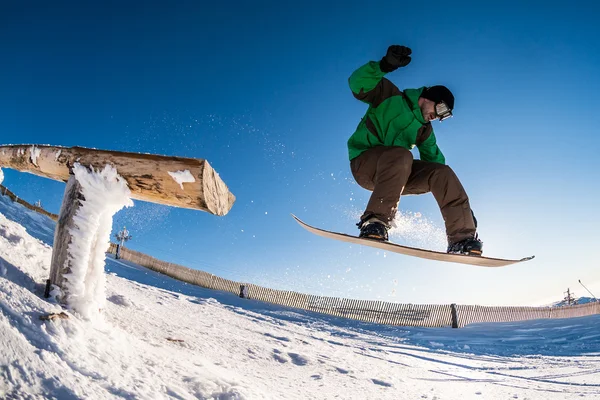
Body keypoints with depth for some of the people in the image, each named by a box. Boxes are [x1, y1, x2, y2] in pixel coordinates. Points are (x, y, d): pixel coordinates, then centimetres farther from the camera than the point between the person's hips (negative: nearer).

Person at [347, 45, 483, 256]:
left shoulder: (424, 130, 16)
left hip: (396, 171, 6)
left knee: (442, 172, -12)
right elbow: (358, 85, -16)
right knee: (401, 155, -37)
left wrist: (464, 209, 10)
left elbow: (435, 161, 15)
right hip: (364, 163, -6)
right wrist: (384, 65, -36)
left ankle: (462, 238, -16)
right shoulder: (390, 98, -1)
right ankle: (374, 223, -40)